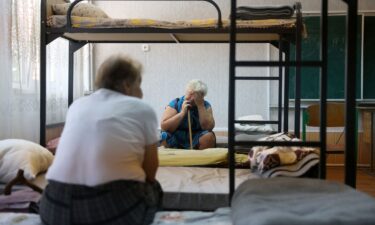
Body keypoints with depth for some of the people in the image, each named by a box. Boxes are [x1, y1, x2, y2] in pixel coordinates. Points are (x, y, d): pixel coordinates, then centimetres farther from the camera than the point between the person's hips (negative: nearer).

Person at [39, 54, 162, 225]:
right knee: (152, 187, 27)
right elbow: (151, 169, 14)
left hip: (57, 207, 4)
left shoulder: (77, 105, 20)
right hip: (116, 207, -4)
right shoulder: (143, 109, 8)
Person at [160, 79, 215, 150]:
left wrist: (200, 106, -15)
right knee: (165, 136, -31)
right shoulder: (175, 104, -4)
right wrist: (182, 112, -20)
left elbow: (208, 127, -15)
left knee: (209, 136, -27)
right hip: (174, 141, -1)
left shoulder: (206, 106, 1)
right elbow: (164, 127, -16)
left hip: (196, 141, 1)